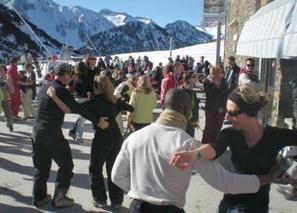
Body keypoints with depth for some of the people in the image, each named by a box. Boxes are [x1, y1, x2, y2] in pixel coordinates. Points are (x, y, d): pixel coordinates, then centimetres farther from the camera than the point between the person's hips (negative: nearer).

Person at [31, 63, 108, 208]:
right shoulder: (60, 90, -13)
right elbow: (78, 108, -17)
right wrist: (97, 121, -14)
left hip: (37, 131, 8)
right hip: (52, 134, -8)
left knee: (41, 166, 18)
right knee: (66, 165, 7)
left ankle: (39, 197, 26)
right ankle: (59, 198, 11)